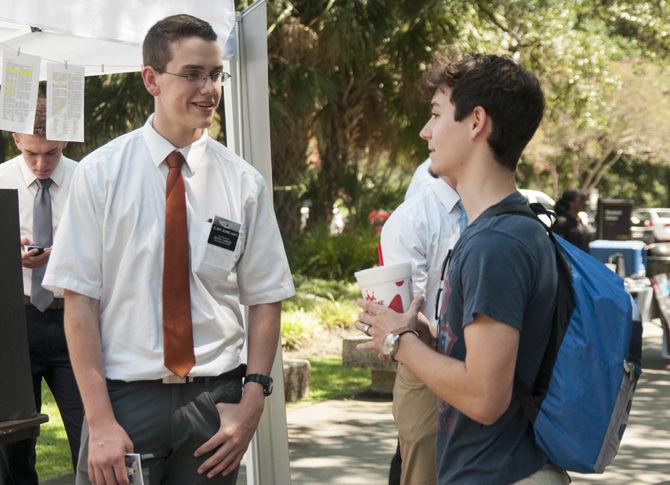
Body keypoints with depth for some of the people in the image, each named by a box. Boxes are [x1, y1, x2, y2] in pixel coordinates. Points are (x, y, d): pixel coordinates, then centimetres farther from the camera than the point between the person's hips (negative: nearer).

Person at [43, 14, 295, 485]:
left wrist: (252, 402, -6)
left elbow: (265, 299, 4)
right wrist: (101, 422, -11)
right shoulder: (100, 173, -4)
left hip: (214, 399, 2)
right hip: (125, 397, -2)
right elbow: (79, 299, -6)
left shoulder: (244, 182, 1)